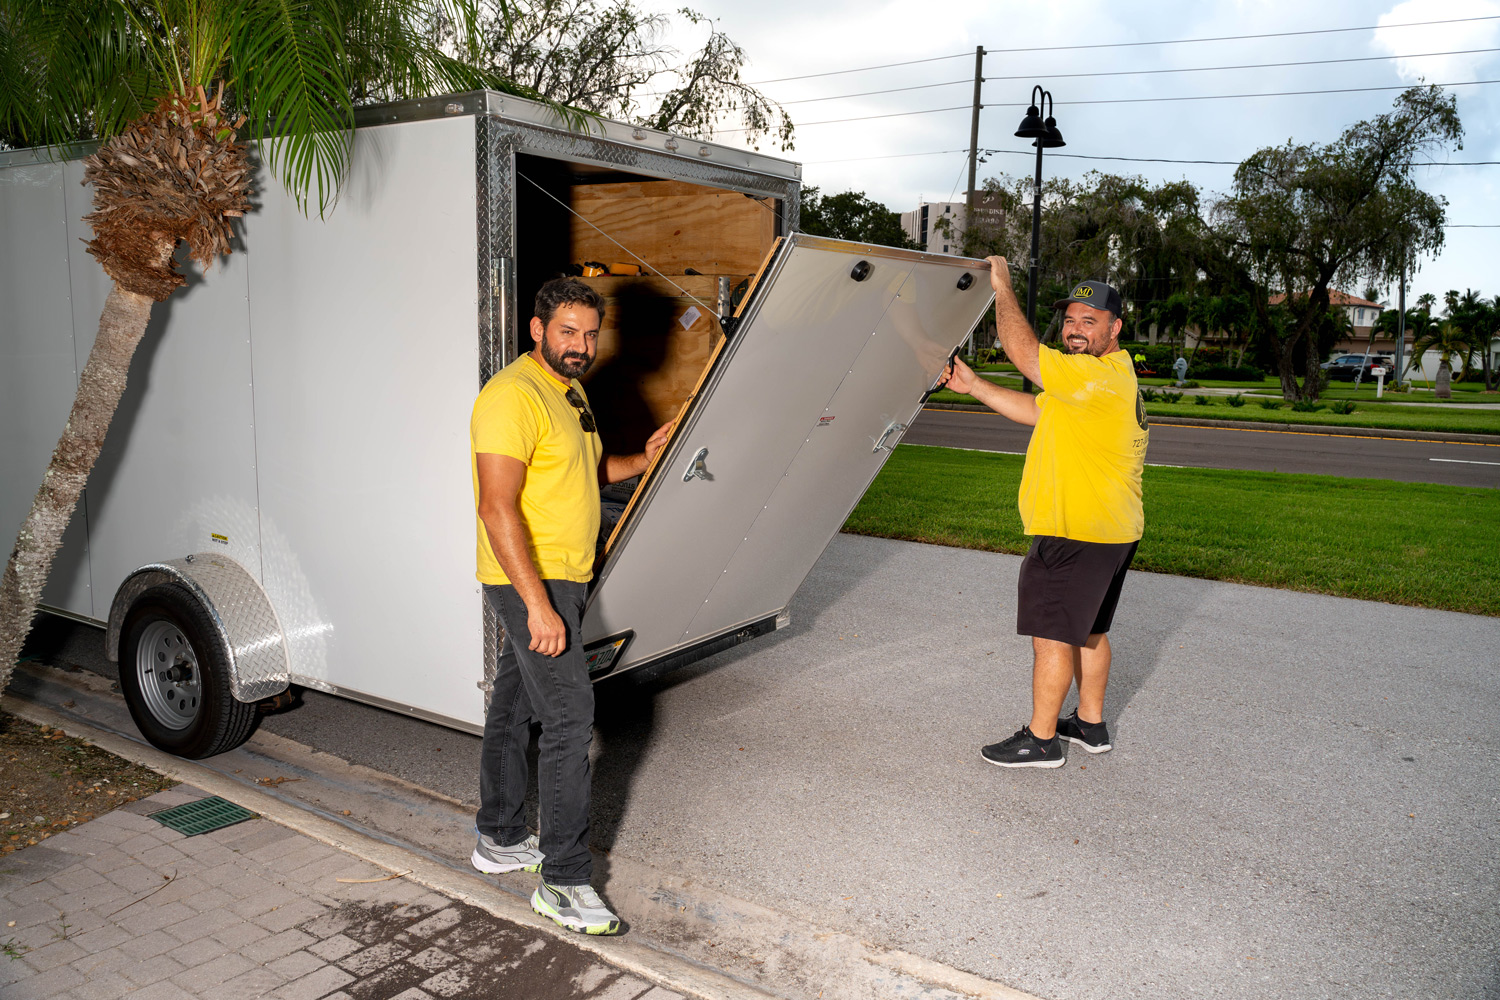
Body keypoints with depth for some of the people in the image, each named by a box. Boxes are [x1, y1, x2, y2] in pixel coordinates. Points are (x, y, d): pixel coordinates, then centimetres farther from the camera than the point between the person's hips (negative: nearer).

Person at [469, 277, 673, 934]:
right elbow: (498, 506, -25)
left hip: (561, 578, 9)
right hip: (530, 583, -9)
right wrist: (538, 604, -28)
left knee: (514, 707, 18)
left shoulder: (570, 391, 13)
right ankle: (564, 880, -1)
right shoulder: (513, 396, -18)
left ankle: (499, 839, 32)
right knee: (570, 718, -10)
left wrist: (641, 461, 9)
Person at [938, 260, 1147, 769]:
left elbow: (1023, 351, -24)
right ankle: (1091, 724, 31)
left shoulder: (1100, 376, -19)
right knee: (1087, 629, 19)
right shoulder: (1108, 379, 16)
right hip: (1110, 531, 11)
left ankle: (1041, 739, 7)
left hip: (1076, 534, -11)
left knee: (1052, 632, -3)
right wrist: (973, 386, 11)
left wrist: (1002, 287, -11)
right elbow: (1034, 410, 18)